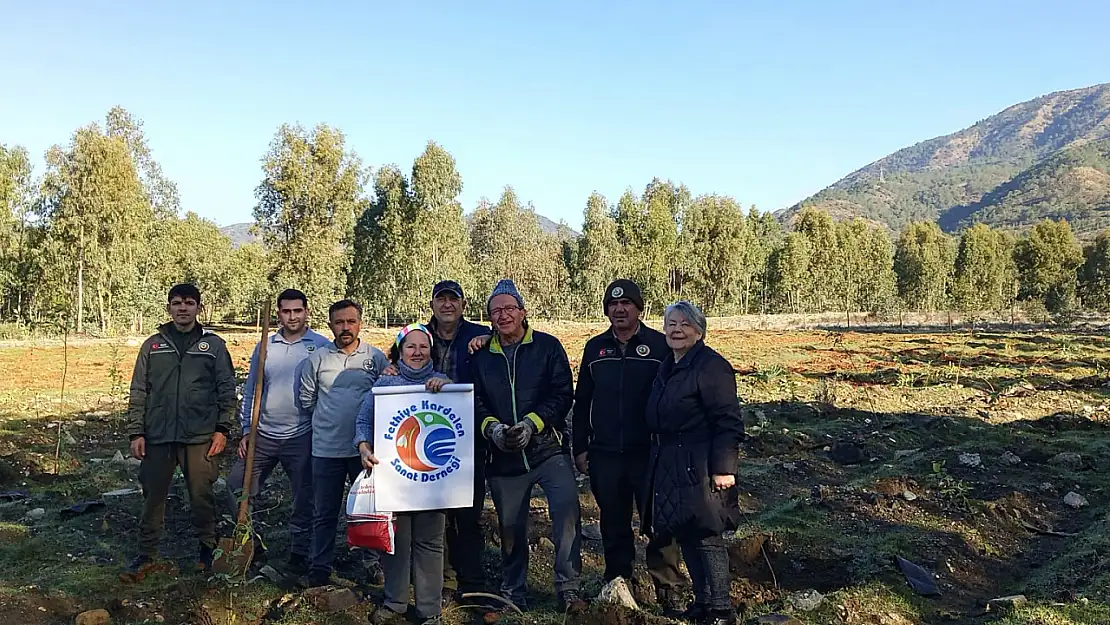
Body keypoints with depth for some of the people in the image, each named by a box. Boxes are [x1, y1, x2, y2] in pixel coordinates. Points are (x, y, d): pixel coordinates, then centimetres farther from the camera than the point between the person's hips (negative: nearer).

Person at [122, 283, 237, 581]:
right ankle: (147, 556, 18)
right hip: (158, 436, 2)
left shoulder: (214, 345, 4)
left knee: (202, 495, 4)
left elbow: (227, 390, 4)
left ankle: (208, 548, 21)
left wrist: (222, 428, -4)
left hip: (200, 437, -2)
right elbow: (139, 392, 8)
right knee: (153, 496, 7)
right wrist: (136, 432, 2)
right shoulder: (153, 345, 9)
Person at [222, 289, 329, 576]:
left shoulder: (322, 346, -4)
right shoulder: (264, 347, 6)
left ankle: (299, 553, 20)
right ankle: (252, 543, 23)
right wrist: (246, 430, 4)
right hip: (264, 434, 4)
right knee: (233, 489, 5)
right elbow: (251, 391, 11)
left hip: (302, 436, -3)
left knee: (304, 500, 5)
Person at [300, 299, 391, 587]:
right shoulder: (317, 358, 3)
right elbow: (306, 398, 12)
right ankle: (320, 569, 20)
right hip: (326, 448, 1)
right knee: (324, 513, 9)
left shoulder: (376, 357, 0)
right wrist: (328, 418, 13)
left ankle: (375, 563, 23)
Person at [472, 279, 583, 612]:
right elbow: (474, 402, 6)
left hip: (548, 450, -3)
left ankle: (567, 588, -6)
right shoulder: (482, 356, 9)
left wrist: (531, 423, -19)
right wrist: (492, 427, -14)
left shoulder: (548, 346, 0)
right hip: (504, 458, 3)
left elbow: (562, 394, -7)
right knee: (510, 527, 12)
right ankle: (513, 594, 30)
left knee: (567, 509, -20)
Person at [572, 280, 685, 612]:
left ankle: (667, 589, 11)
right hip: (604, 454, 3)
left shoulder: (660, 345, -3)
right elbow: (582, 402, 11)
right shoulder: (595, 348, 8)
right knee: (614, 525, 12)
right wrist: (580, 447, 8)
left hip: (650, 453, -3)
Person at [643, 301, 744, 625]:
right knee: (685, 536, 14)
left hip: (699, 469, -9)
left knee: (707, 537, -3)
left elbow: (729, 423, -17)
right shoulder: (667, 367, 13)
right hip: (668, 467, 9)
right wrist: (658, 459, 17)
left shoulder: (711, 366, -14)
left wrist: (724, 468, -20)